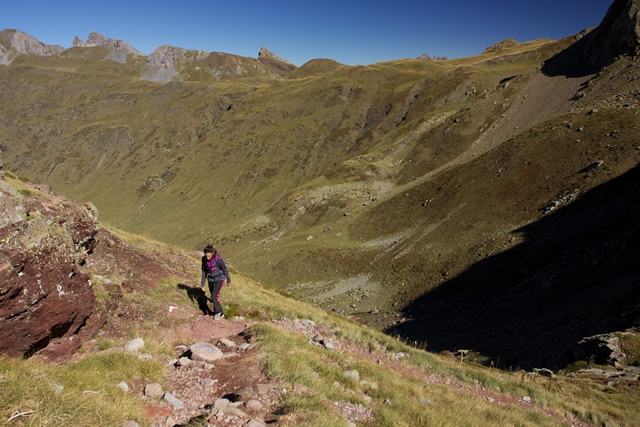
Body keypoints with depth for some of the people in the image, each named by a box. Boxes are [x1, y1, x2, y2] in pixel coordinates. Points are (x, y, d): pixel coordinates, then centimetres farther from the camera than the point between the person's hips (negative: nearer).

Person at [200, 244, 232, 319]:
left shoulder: (218, 259, -26)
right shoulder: (204, 259, -11)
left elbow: (225, 269, -12)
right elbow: (204, 271, 1)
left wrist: (228, 280, 1)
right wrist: (202, 283, 4)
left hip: (219, 279, -5)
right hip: (211, 280, 5)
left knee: (214, 296, -15)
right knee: (214, 298, 11)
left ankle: (217, 311, 11)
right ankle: (221, 313, 30)